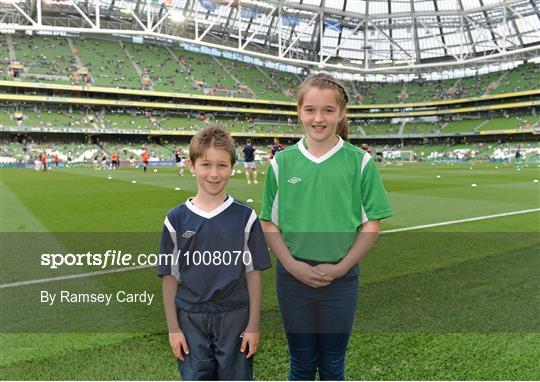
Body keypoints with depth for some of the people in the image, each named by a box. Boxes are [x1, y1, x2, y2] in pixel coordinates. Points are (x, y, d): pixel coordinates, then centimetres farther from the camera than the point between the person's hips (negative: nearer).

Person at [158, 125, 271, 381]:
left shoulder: (245, 217, -6)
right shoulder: (176, 219, -4)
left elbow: (254, 273, -2)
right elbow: (169, 276, 1)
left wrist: (254, 325, -2)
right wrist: (173, 328, 1)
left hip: (235, 317, 0)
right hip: (190, 320, 1)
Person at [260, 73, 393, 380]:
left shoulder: (360, 161, -5)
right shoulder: (282, 162, -2)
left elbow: (371, 225, -3)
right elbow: (269, 223, 2)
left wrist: (340, 267, -12)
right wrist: (292, 264, -10)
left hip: (341, 279, 0)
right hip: (293, 277, 1)